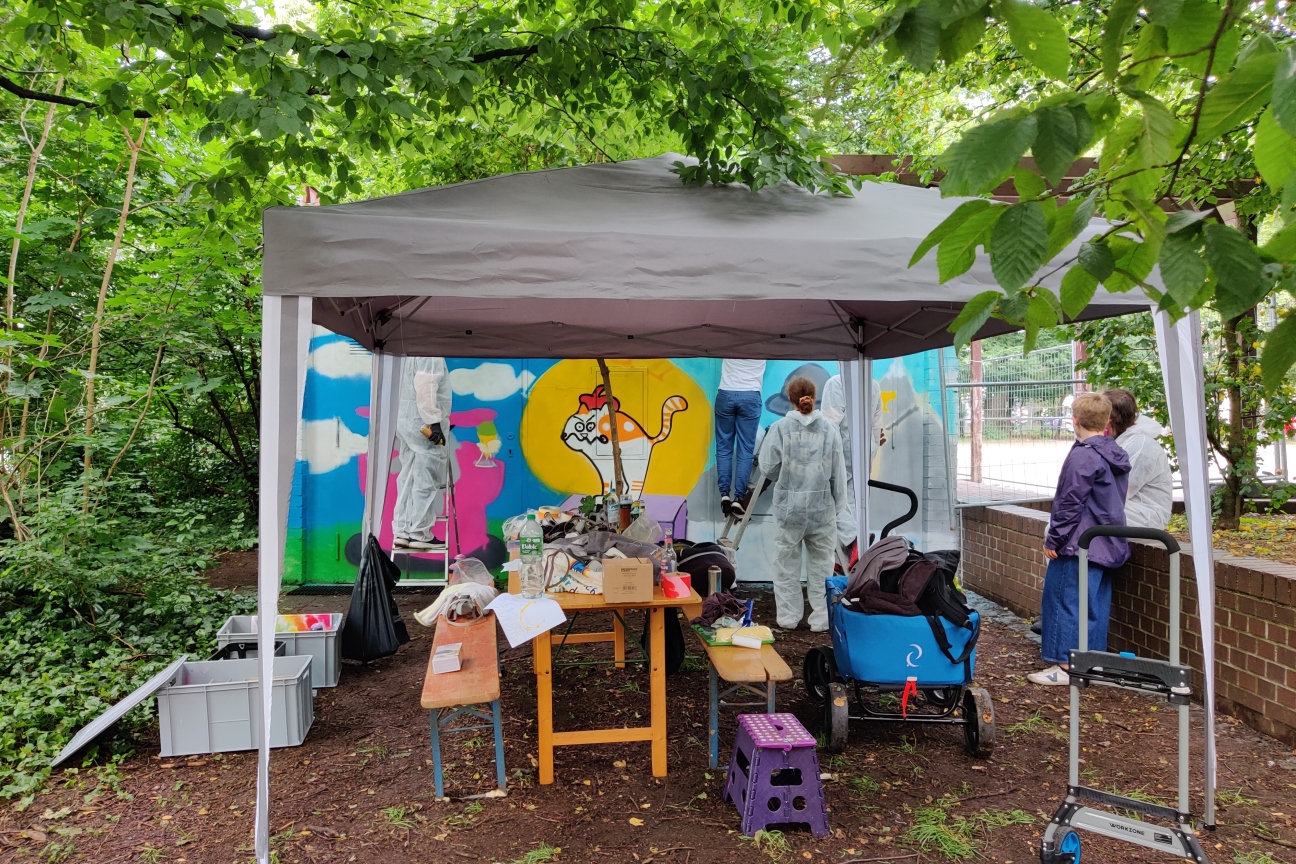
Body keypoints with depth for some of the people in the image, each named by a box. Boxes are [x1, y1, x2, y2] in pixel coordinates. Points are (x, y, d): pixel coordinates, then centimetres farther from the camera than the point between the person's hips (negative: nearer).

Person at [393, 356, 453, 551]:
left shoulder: (412, 354, 16)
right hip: (424, 426, -9)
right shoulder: (431, 356, -13)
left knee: (409, 479, 10)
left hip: (409, 423, 9)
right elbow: (425, 387, -23)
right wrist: (433, 422, -22)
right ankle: (419, 534, 1)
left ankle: (403, 531, 12)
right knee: (425, 481, -4)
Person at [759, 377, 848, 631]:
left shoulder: (780, 427, -9)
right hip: (822, 506, 1)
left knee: (787, 563, 11)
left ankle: (788, 617, 17)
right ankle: (822, 618, 16)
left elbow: (768, 468, -5)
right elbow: (838, 471, 2)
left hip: (789, 505, -1)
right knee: (821, 563, 11)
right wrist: (838, 503, 11)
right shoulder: (830, 428, -3)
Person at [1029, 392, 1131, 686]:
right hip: (1108, 546, 9)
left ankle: (1066, 665, 1)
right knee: (1097, 604, 13)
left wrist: (1053, 540, -9)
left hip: (1078, 546, -9)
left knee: (1067, 602, -3)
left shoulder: (1082, 456, -16)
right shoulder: (1116, 456, 12)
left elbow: (1070, 504, -17)